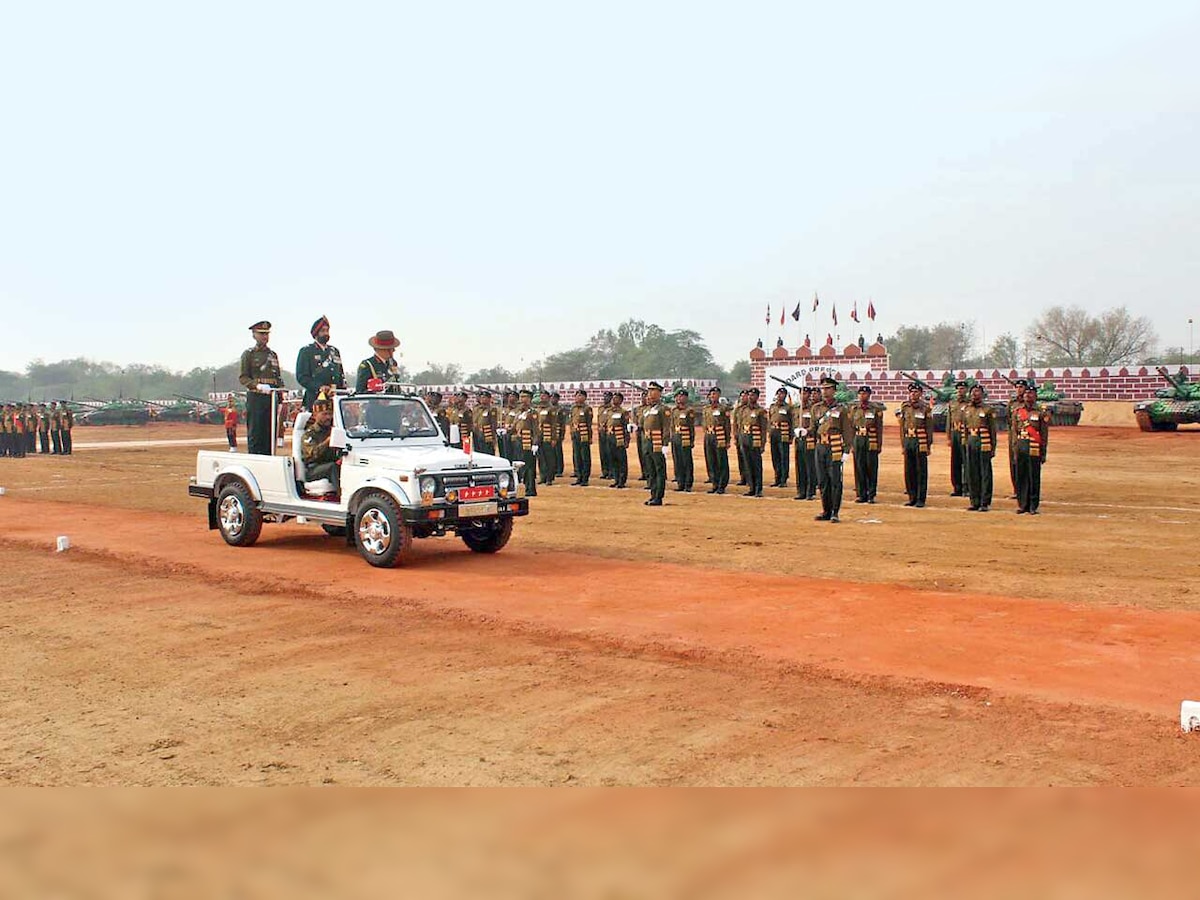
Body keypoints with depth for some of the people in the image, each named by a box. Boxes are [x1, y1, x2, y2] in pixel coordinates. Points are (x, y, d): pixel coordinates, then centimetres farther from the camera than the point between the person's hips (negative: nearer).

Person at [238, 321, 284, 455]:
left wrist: (280, 400, 10)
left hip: (272, 397, 5)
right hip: (255, 398, -5)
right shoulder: (248, 354, 3)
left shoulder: (273, 354, 19)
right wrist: (257, 385, -22)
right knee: (255, 435, -5)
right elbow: (243, 377, -4)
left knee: (270, 434, 5)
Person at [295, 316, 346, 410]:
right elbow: (301, 377, -4)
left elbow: (341, 375, 25)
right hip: (315, 400, -5)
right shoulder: (306, 351, 5)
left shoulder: (334, 351, 23)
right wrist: (319, 387, -18)